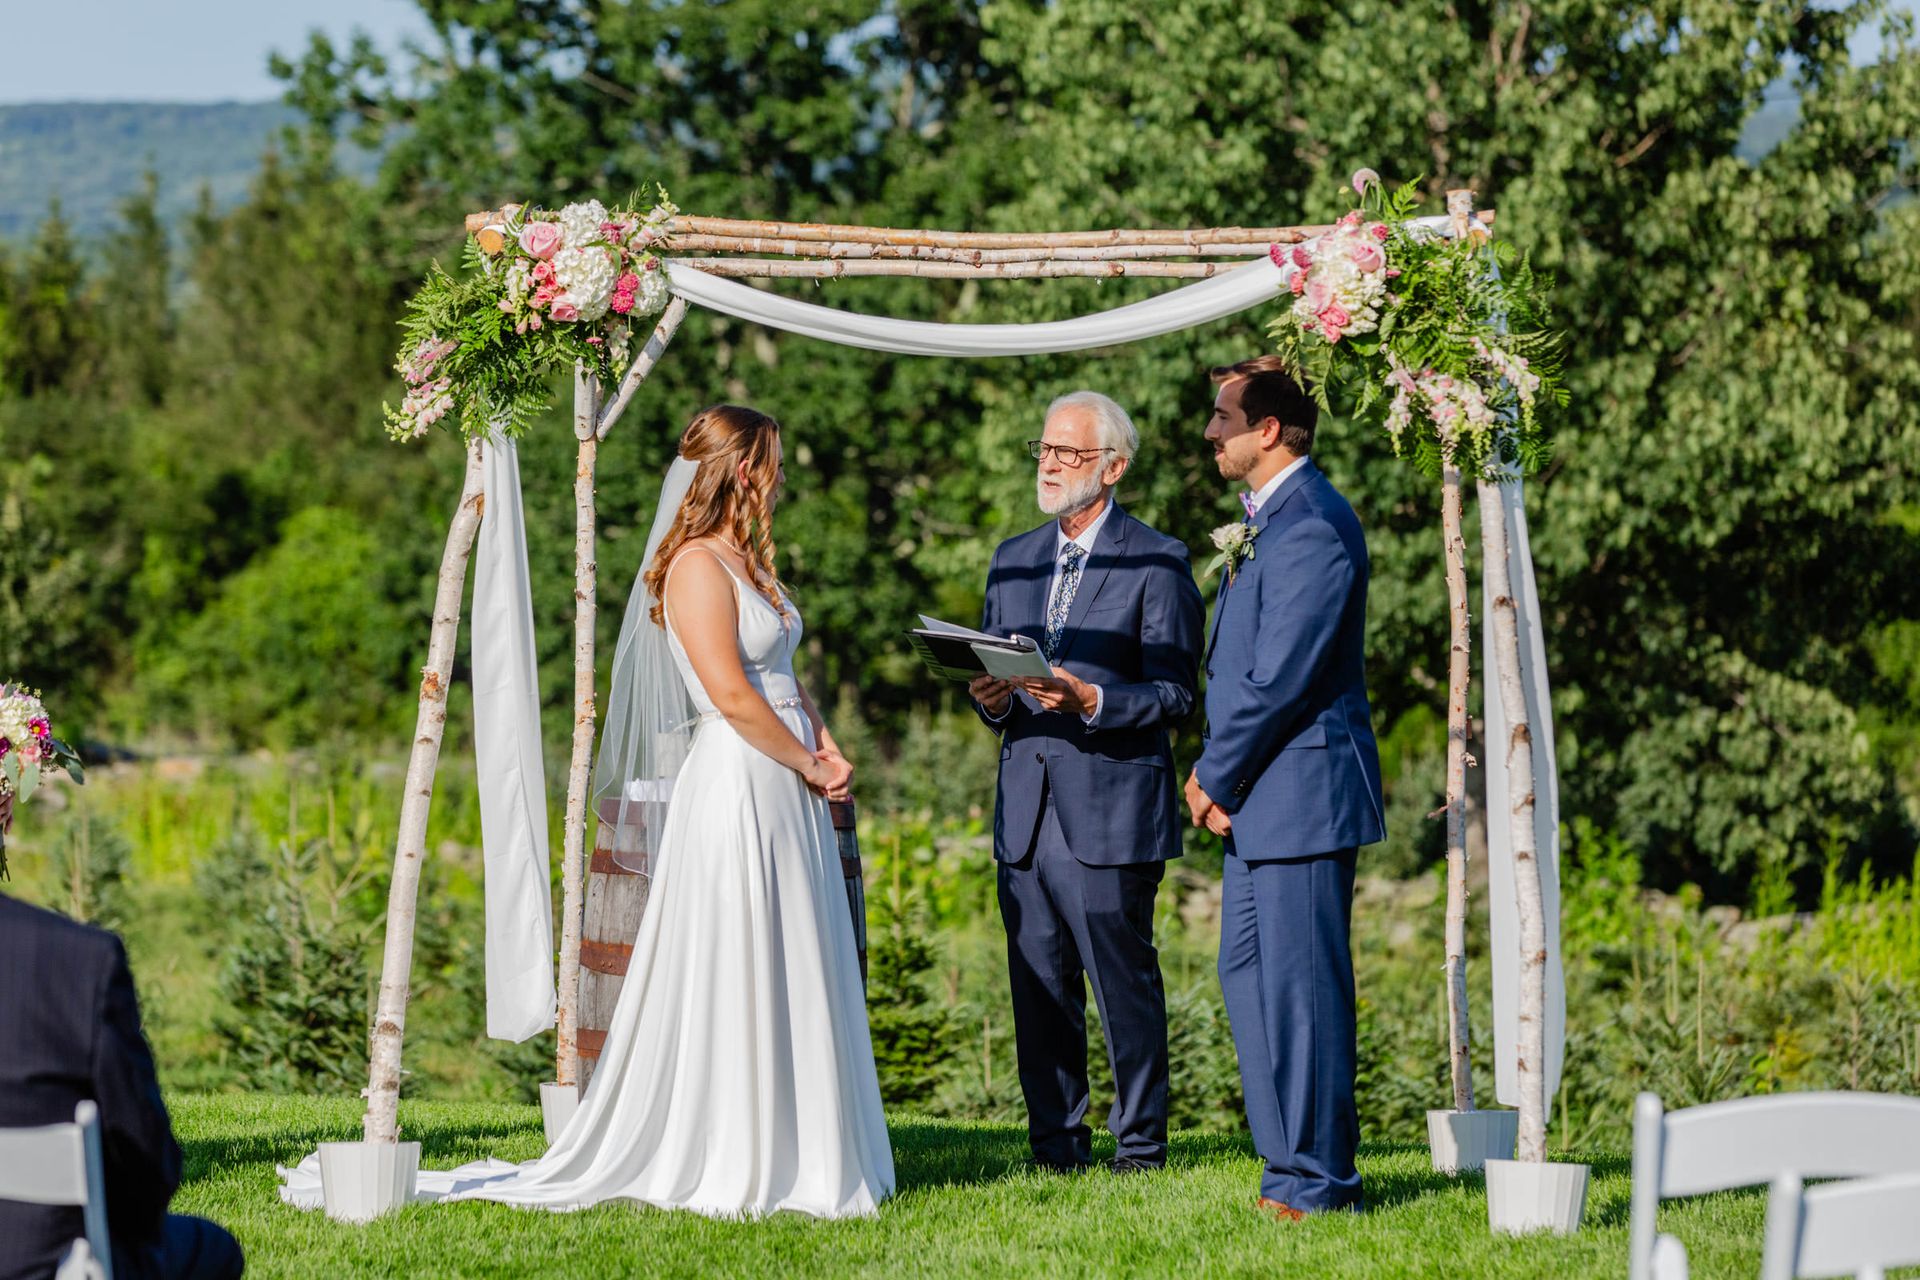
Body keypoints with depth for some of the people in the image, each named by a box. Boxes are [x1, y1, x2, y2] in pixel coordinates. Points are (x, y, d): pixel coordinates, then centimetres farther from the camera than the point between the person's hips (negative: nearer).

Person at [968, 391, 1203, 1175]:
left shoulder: (1157, 562, -1)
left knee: (1125, 985, -3)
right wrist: (993, 700, -2)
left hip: (1111, 810, -5)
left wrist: (1090, 700, -20)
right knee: (1038, 989, 6)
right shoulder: (1013, 561, 18)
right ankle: (1056, 1144, 13)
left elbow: (1173, 693, -5)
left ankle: (1141, 1146, 5)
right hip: (1026, 812, 6)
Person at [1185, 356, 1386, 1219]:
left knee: (1302, 985, -5)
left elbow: (1278, 680, -21)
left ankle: (1318, 1183, 1)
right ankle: (1291, 1162, 22)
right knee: (1248, 973, 14)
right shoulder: (1267, 517, 16)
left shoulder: (1312, 528, -18)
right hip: (1261, 796, 11)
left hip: (1303, 793, -11)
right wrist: (1214, 774, 9)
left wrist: (1217, 780, -11)